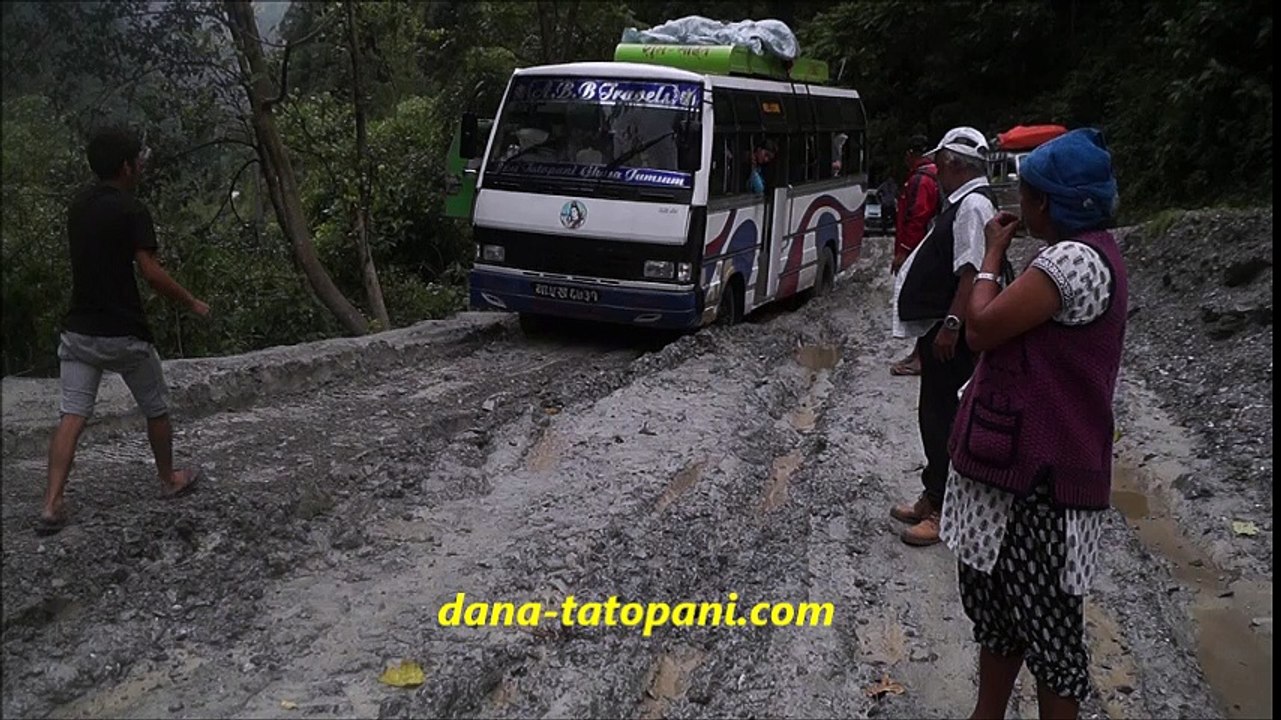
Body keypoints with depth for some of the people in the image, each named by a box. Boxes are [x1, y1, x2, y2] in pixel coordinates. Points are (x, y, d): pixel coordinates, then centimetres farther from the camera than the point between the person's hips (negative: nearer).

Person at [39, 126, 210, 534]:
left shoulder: (78, 207, 10)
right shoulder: (132, 210, -12)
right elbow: (151, 273, -18)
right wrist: (192, 303, -5)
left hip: (78, 330, 6)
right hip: (123, 333, -6)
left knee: (72, 416, 1)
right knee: (156, 409, 14)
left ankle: (52, 504, -7)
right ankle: (169, 479, 30)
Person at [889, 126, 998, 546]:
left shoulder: (974, 205, -16)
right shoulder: (962, 203, 16)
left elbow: (973, 272, -24)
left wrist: (951, 325, -27)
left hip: (949, 333, -11)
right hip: (937, 328, 11)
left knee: (939, 417, -5)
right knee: (936, 415, 16)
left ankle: (942, 511, 3)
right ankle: (934, 499, 28)